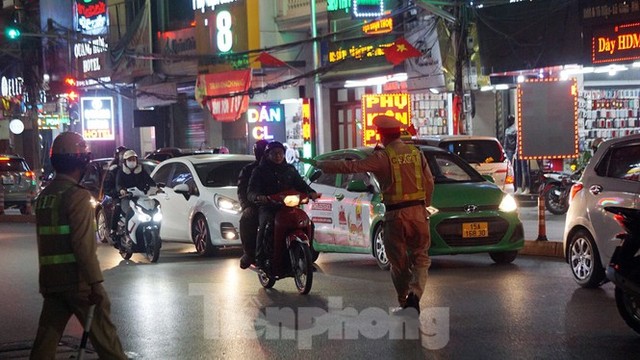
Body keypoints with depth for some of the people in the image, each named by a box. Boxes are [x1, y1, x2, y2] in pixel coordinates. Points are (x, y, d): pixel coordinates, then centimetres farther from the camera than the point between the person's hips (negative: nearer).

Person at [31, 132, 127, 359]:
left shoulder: (44, 196, 10)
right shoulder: (77, 196, -14)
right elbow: (83, 245, -19)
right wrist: (95, 281, -17)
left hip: (50, 280, 7)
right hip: (78, 280, -7)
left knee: (47, 335, 7)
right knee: (103, 333, 3)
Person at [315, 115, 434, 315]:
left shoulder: (382, 157, -7)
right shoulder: (416, 153, 7)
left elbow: (351, 166, -10)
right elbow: (429, 182, 10)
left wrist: (321, 164, -2)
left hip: (395, 214, -3)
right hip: (418, 211, 3)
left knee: (399, 261, 9)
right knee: (420, 257, 9)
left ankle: (403, 302, 12)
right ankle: (415, 293, -12)